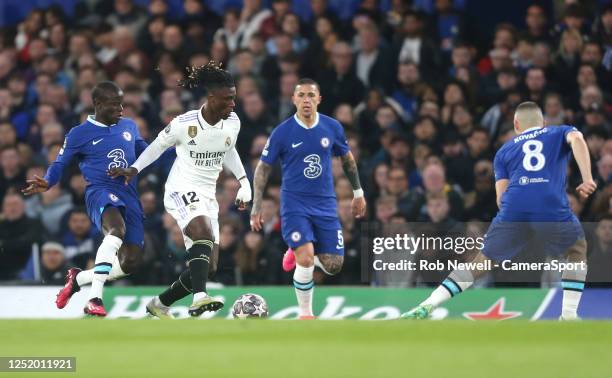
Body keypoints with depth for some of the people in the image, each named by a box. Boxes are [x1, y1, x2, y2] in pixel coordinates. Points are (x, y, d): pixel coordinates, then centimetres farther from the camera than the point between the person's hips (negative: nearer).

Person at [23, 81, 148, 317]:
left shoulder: (129, 127, 17)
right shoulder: (80, 134, 3)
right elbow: (60, 164, 4)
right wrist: (46, 183, -16)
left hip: (129, 196, 6)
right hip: (100, 191, -6)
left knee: (131, 262, -4)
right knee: (117, 229, -39)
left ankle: (78, 278, 22)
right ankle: (95, 298, -42)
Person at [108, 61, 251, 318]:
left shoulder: (233, 123, 1)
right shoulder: (184, 124, -15)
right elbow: (158, 145, 4)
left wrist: (244, 181, 15)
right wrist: (134, 169, 0)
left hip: (207, 197, 7)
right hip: (181, 191, -7)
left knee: (209, 267, 3)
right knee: (204, 232, -37)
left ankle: (160, 304, 22)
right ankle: (199, 298, -50)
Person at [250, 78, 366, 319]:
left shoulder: (332, 128, -1)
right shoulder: (282, 133, -8)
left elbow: (347, 158, 17)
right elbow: (263, 168, 1)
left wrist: (358, 192, 21)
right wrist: (256, 208, -2)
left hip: (325, 205, 3)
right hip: (294, 204, -3)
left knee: (333, 266, 0)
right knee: (306, 260, -21)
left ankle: (298, 254, 32)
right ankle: (305, 314, -1)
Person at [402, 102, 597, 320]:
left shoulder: (504, 151, 29)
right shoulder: (561, 132, 26)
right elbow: (576, 139, 1)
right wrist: (587, 179, -6)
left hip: (513, 210, 2)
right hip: (552, 208, -2)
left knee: (483, 260, 16)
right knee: (578, 249, 26)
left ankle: (426, 307, 7)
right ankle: (568, 316, 14)